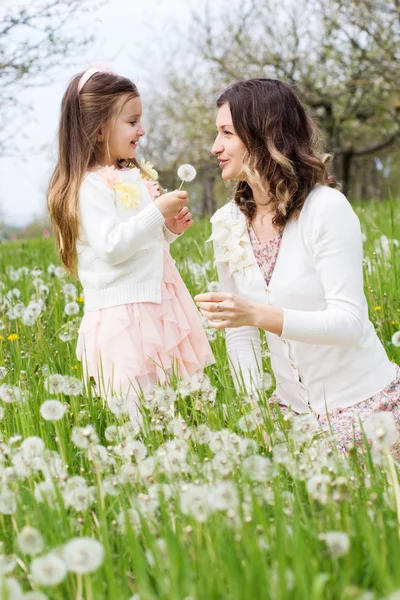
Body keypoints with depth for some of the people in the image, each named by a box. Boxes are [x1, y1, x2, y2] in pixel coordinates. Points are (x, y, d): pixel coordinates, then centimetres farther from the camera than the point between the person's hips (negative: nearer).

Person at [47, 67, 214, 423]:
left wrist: (170, 229, 7)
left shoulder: (135, 177, 15)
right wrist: (157, 212, -21)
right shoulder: (91, 186, -13)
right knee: (136, 413, -8)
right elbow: (111, 247, -23)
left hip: (156, 307, 9)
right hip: (123, 314, -9)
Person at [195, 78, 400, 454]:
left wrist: (260, 315, -33)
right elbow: (239, 332, 8)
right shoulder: (227, 224, 2)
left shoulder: (326, 208, -16)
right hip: (293, 406, 5)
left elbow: (350, 323, -22)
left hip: (363, 404, -5)